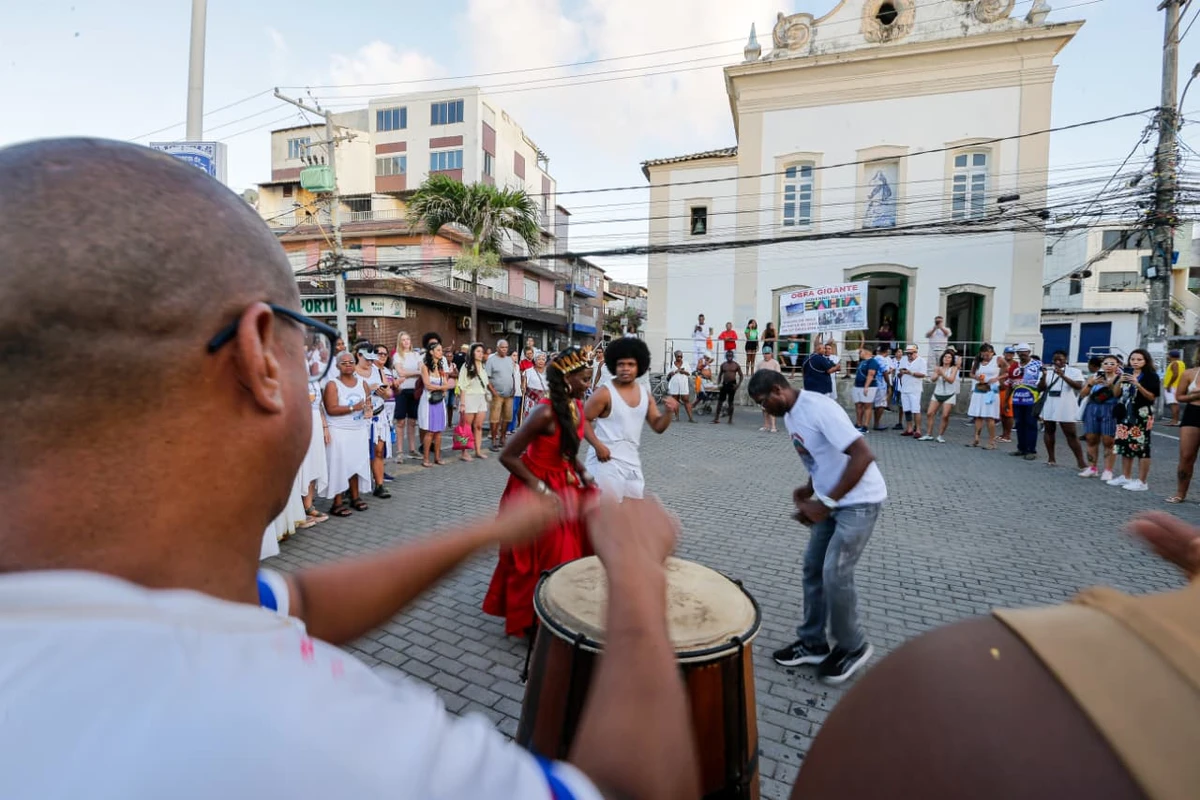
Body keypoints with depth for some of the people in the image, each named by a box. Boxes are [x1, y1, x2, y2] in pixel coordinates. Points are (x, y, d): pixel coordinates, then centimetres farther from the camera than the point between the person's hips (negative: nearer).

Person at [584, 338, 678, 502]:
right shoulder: (605, 393, -13)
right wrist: (597, 445, -22)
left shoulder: (644, 394, 6)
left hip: (631, 461, 7)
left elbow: (658, 427, 9)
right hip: (606, 460, -7)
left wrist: (669, 412, -10)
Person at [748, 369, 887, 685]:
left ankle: (853, 647, 17)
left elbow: (863, 455, -29)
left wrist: (825, 503, -27)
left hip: (859, 502, -9)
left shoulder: (819, 408, -25)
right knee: (813, 568, 10)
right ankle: (813, 642, 25)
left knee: (835, 574, -7)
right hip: (832, 500, 9)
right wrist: (809, 490, 0)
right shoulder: (790, 416, 4)